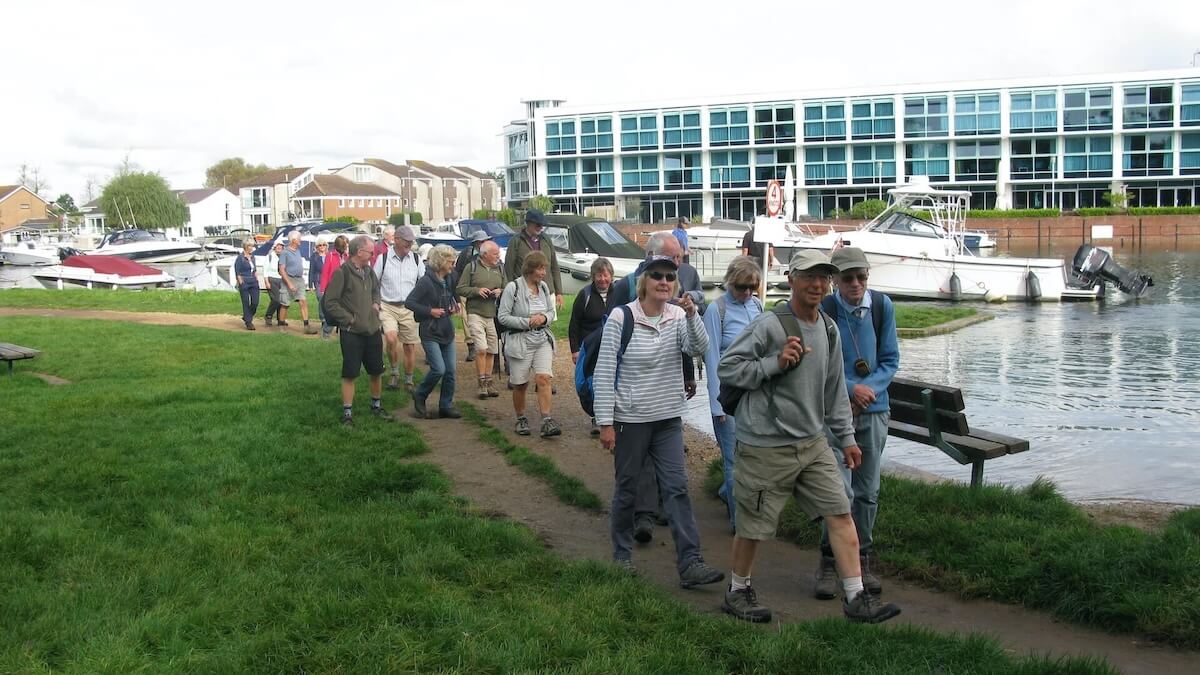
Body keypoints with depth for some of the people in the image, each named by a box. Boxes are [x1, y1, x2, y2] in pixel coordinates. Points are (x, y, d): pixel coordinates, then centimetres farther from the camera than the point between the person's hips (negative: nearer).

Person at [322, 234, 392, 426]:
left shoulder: (369, 271, 8)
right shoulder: (342, 273, -14)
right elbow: (331, 304, -14)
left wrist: (376, 303, 9)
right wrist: (349, 319, -15)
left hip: (373, 330, 7)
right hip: (352, 332, -7)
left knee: (377, 371, 15)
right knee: (350, 374, 0)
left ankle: (377, 406, 31)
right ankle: (347, 413, 8)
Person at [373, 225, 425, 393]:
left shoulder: (416, 258, 3)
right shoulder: (383, 258, -3)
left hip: (409, 308, 2)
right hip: (388, 306, -2)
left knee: (410, 347, 5)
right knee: (391, 338, -25)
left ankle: (408, 381, 22)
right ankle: (394, 372, -2)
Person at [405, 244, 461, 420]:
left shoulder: (448, 280, 8)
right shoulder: (426, 281, -14)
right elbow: (409, 302, -15)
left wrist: (453, 307, 6)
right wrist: (430, 311, -18)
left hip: (447, 332, 7)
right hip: (431, 333, -7)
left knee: (450, 371, 5)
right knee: (439, 369, -14)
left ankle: (446, 405, 17)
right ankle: (419, 397, 9)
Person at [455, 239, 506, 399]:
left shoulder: (500, 269, 13)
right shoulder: (471, 268, 0)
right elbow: (460, 289, 0)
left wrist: (500, 292, -6)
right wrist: (477, 291, -14)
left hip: (493, 315, 4)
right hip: (475, 314, -4)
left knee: (491, 351, 9)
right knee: (481, 348, -13)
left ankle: (489, 382, 20)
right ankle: (482, 383, -4)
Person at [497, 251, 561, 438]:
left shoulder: (544, 286, 7)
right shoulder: (513, 287, -10)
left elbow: (552, 311, 17)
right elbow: (503, 317, -11)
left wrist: (544, 318, -6)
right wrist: (527, 322, -17)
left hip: (543, 340, 4)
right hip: (520, 341, -4)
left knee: (544, 378, -12)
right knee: (520, 384, 6)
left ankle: (547, 421, -14)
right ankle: (521, 419, 25)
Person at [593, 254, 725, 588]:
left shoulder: (678, 317, 1)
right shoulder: (621, 317, -11)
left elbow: (699, 347, -16)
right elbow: (604, 372, -11)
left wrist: (692, 315, -33)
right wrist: (605, 422, -13)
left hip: (669, 419, 3)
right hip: (630, 419, -3)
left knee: (677, 488, -2)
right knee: (626, 489, 9)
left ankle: (690, 564, -2)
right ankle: (622, 555, 27)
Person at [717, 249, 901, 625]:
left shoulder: (828, 329, 9)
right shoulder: (769, 325, -15)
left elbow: (834, 389, 18)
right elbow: (726, 368, -14)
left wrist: (846, 437, 18)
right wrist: (775, 363, -23)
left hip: (813, 443, 7)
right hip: (766, 446, -6)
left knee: (841, 514, 2)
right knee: (754, 525, 5)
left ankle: (855, 599, 9)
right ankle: (738, 592, 26)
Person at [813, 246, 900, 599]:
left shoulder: (882, 306, -1)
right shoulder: (823, 310, -11)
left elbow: (890, 360, 3)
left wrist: (868, 389, -13)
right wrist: (851, 389, -16)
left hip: (873, 410, 4)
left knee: (868, 491, 11)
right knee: (840, 491, -10)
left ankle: (861, 562, 24)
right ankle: (829, 563, 6)